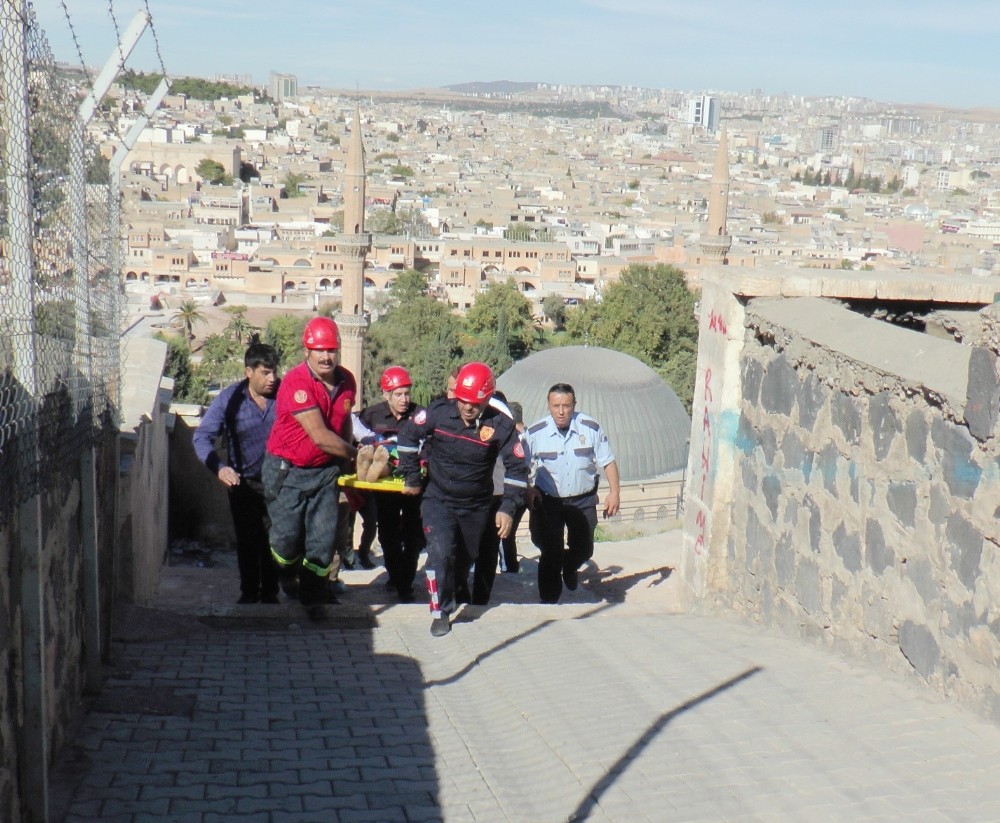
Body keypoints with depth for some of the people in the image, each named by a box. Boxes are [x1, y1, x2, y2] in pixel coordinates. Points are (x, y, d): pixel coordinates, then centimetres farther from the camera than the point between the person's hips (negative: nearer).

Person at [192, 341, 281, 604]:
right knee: (247, 541, 8)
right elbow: (202, 436, -14)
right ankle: (249, 593, 24)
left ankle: (270, 593, 19)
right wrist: (219, 468, -30)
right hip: (243, 482, 0)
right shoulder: (230, 399, -12)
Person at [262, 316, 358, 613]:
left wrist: (346, 461, 4)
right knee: (287, 536, 3)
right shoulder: (297, 382, -20)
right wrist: (354, 454, -10)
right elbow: (320, 436, -22)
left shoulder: (347, 381, 1)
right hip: (287, 471, -5)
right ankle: (286, 585, 31)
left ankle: (313, 594, 17)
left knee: (324, 538, 1)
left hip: (325, 470, 5)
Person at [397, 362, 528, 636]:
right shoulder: (439, 412, -16)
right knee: (440, 552, -18)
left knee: (470, 555, 17)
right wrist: (412, 477, 0)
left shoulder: (500, 425, -16)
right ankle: (441, 613, -5)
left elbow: (517, 467, -11)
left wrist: (508, 508, -18)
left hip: (476, 505, 2)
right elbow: (408, 434, -3)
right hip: (438, 499, -1)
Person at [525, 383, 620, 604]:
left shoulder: (591, 428, -9)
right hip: (548, 501, -1)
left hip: (583, 500, 1)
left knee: (584, 549, 10)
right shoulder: (535, 433, -10)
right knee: (551, 554, -2)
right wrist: (528, 490, -11)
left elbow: (608, 462, 0)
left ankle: (569, 568, 45)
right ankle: (549, 601, 12)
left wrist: (614, 492, -6)